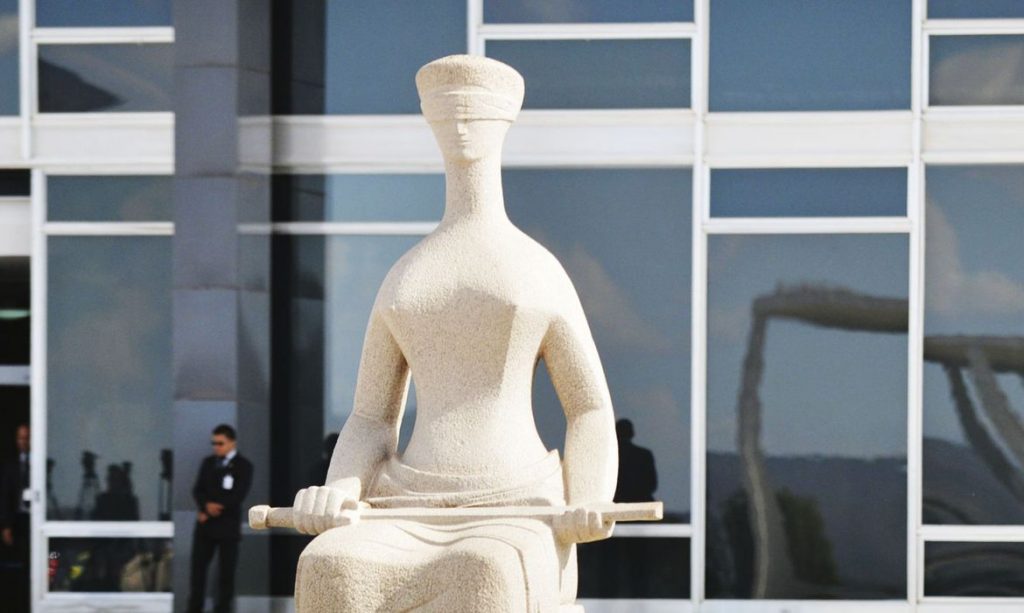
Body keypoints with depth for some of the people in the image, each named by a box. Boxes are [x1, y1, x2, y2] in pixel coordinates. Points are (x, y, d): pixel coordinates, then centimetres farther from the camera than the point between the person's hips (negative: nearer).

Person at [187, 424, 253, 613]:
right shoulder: (208, 462, 13)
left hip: (228, 526, -4)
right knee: (198, 568, 2)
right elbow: (198, 490, 5)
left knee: (226, 572, 0)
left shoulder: (244, 466, -4)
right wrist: (206, 505, -15)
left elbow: (237, 496, -14)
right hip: (205, 526, 4)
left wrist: (213, 510, -13)